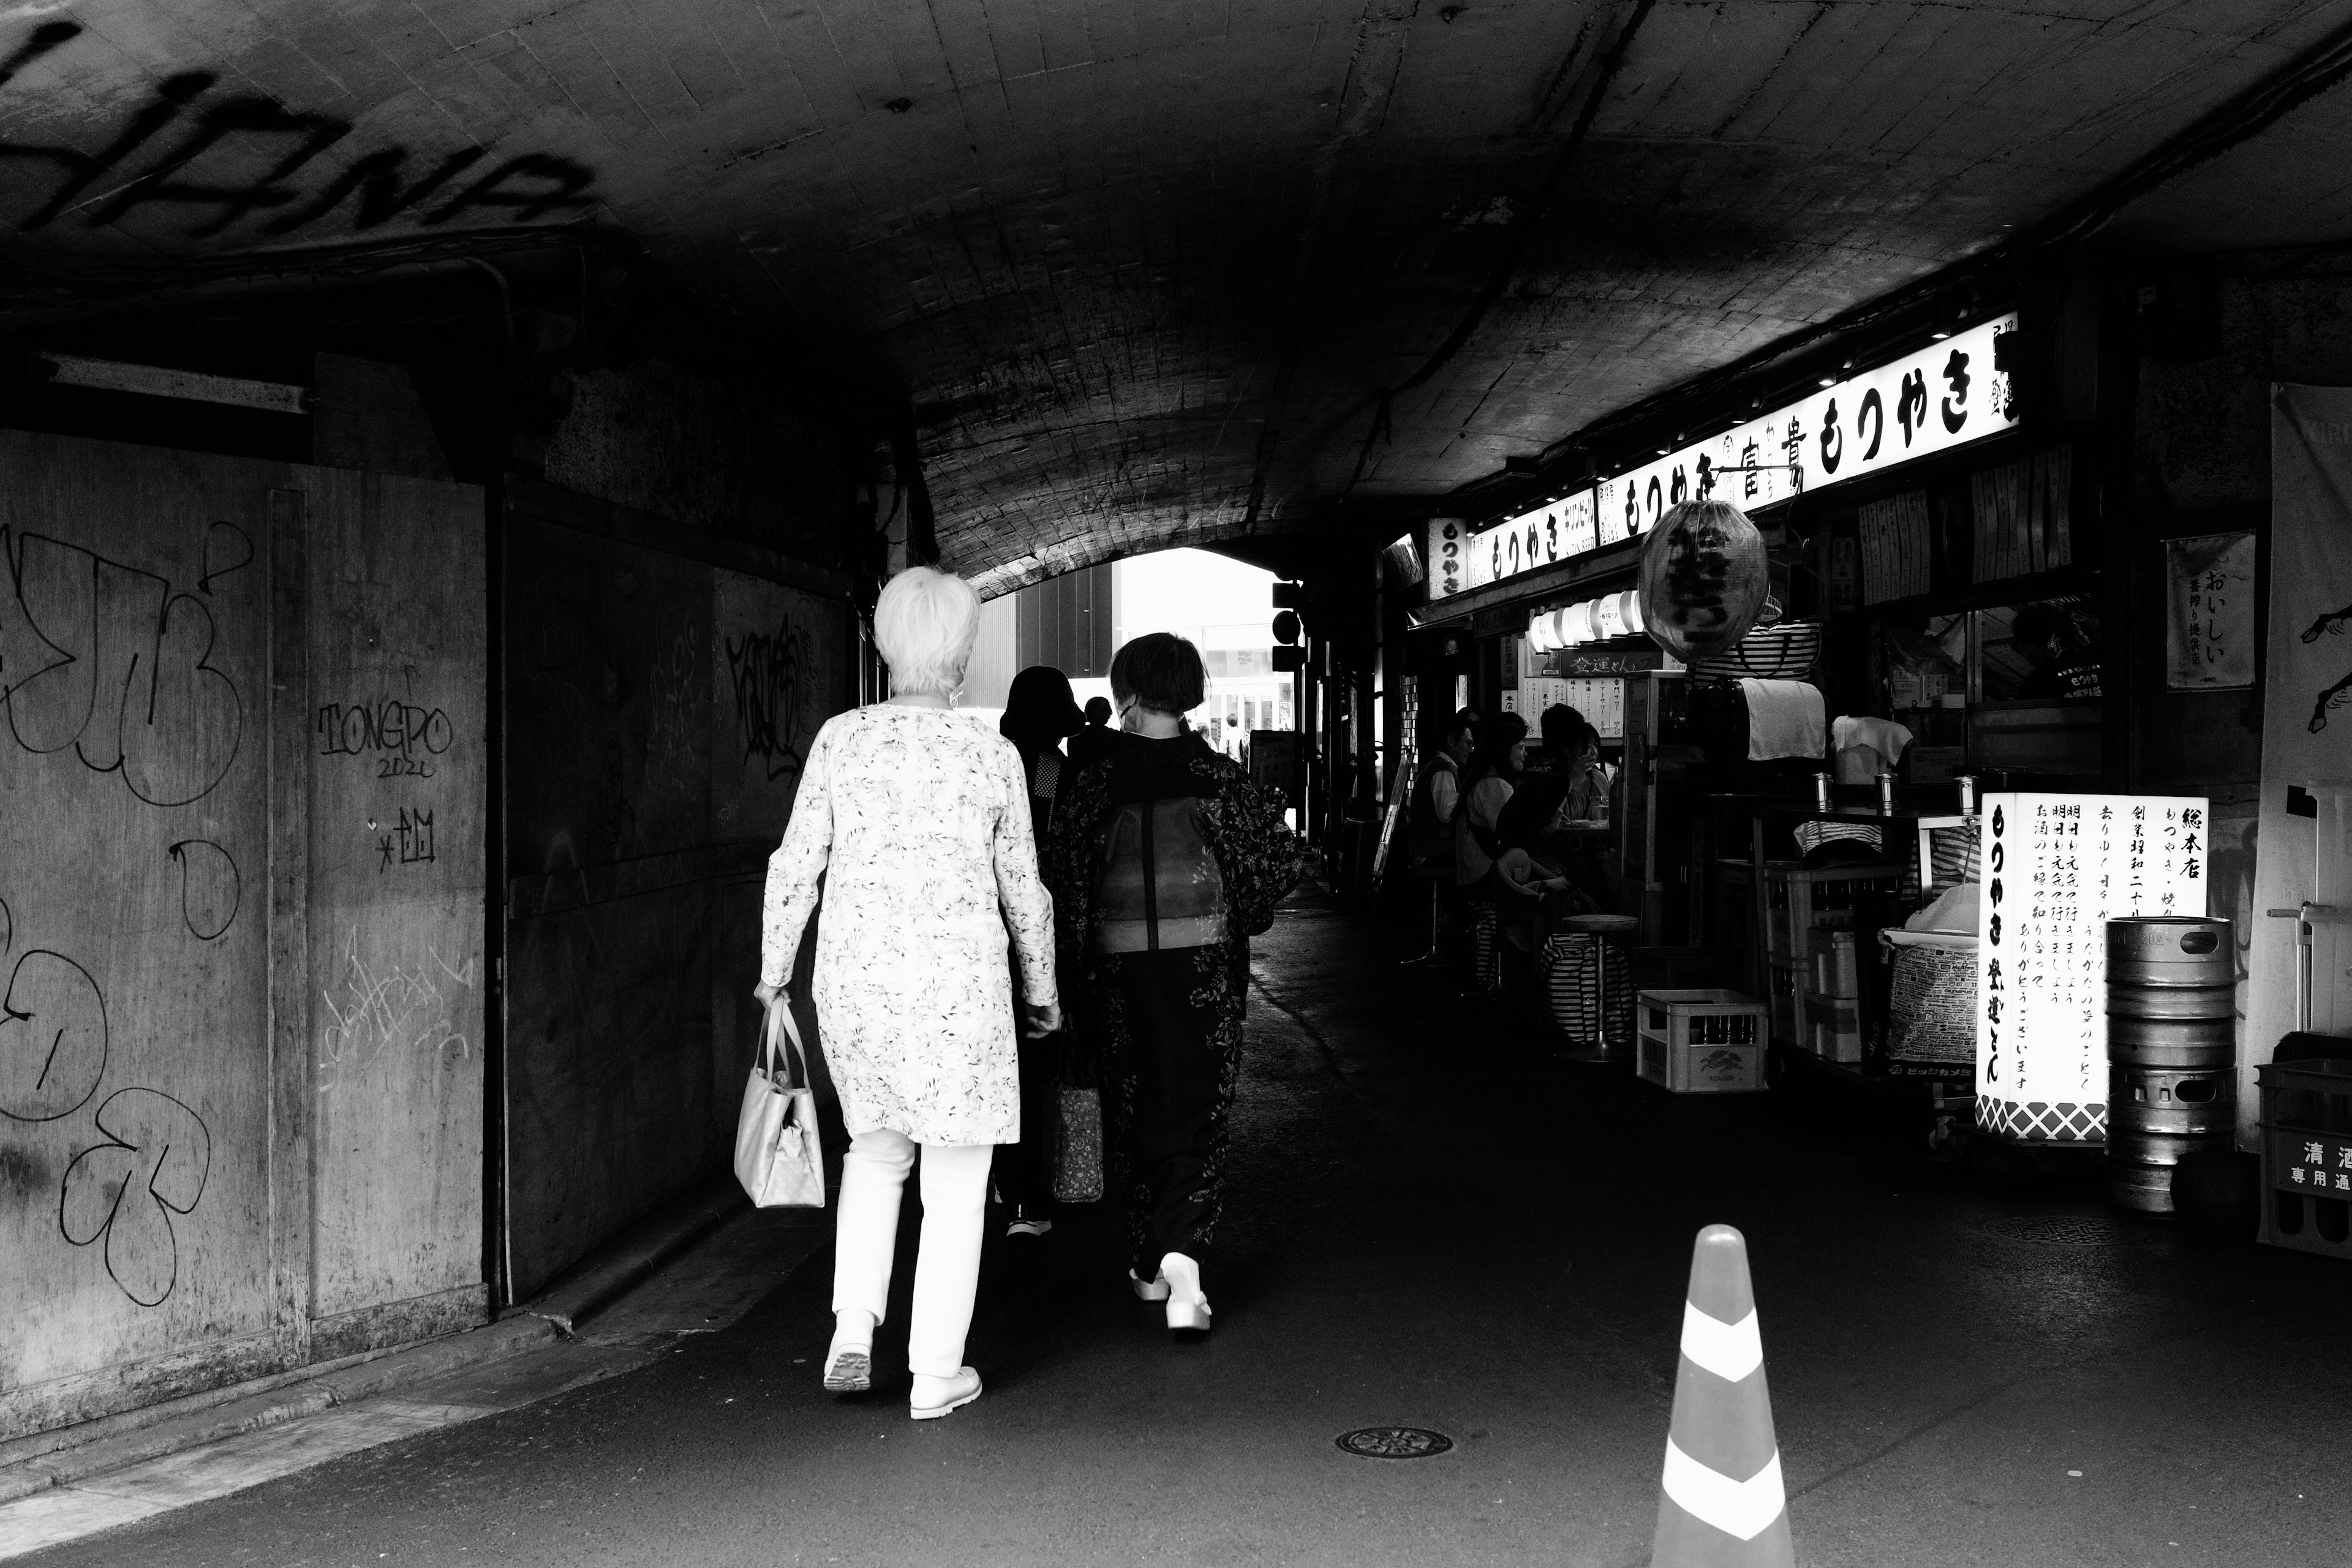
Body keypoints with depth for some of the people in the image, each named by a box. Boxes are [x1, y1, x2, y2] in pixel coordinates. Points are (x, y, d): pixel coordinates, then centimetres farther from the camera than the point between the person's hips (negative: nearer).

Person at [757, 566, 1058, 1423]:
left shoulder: (839, 740, -2)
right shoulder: (993, 757, -4)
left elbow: (795, 866, 0)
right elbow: (1022, 888, 4)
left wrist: (774, 970, 13)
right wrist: (1041, 990, 17)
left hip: (854, 978, 2)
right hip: (960, 983, -2)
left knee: (874, 1147, 24)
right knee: (955, 1175, 10)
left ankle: (853, 1328, 12)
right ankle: (936, 1373, 14)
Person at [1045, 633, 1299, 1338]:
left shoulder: (1095, 783, -5)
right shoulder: (1219, 776, -3)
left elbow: (1063, 877, -8)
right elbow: (1281, 859, -5)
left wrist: (1073, 959, 3)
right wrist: (1238, 920, 11)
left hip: (1122, 968, 0)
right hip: (1206, 964, 0)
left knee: (1135, 1112, 15)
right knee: (1197, 1113, 4)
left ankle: (1149, 1263, 23)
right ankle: (1182, 1250, -16)